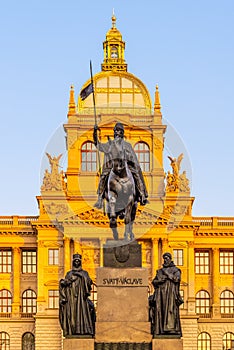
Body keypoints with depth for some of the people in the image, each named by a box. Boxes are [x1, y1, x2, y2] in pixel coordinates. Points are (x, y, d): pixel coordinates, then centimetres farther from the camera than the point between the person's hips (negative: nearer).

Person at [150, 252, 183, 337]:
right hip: (160, 293, 4)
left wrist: (167, 273, -4)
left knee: (170, 310, -14)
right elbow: (154, 281, 14)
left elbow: (177, 279, -8)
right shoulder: (160, 271, 22)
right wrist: (160, 280, -5)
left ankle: (171, 329, -20)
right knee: (160, 311, -6)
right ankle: (160, 330, -9)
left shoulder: (175, 270, 10)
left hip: (171, 293, -4)